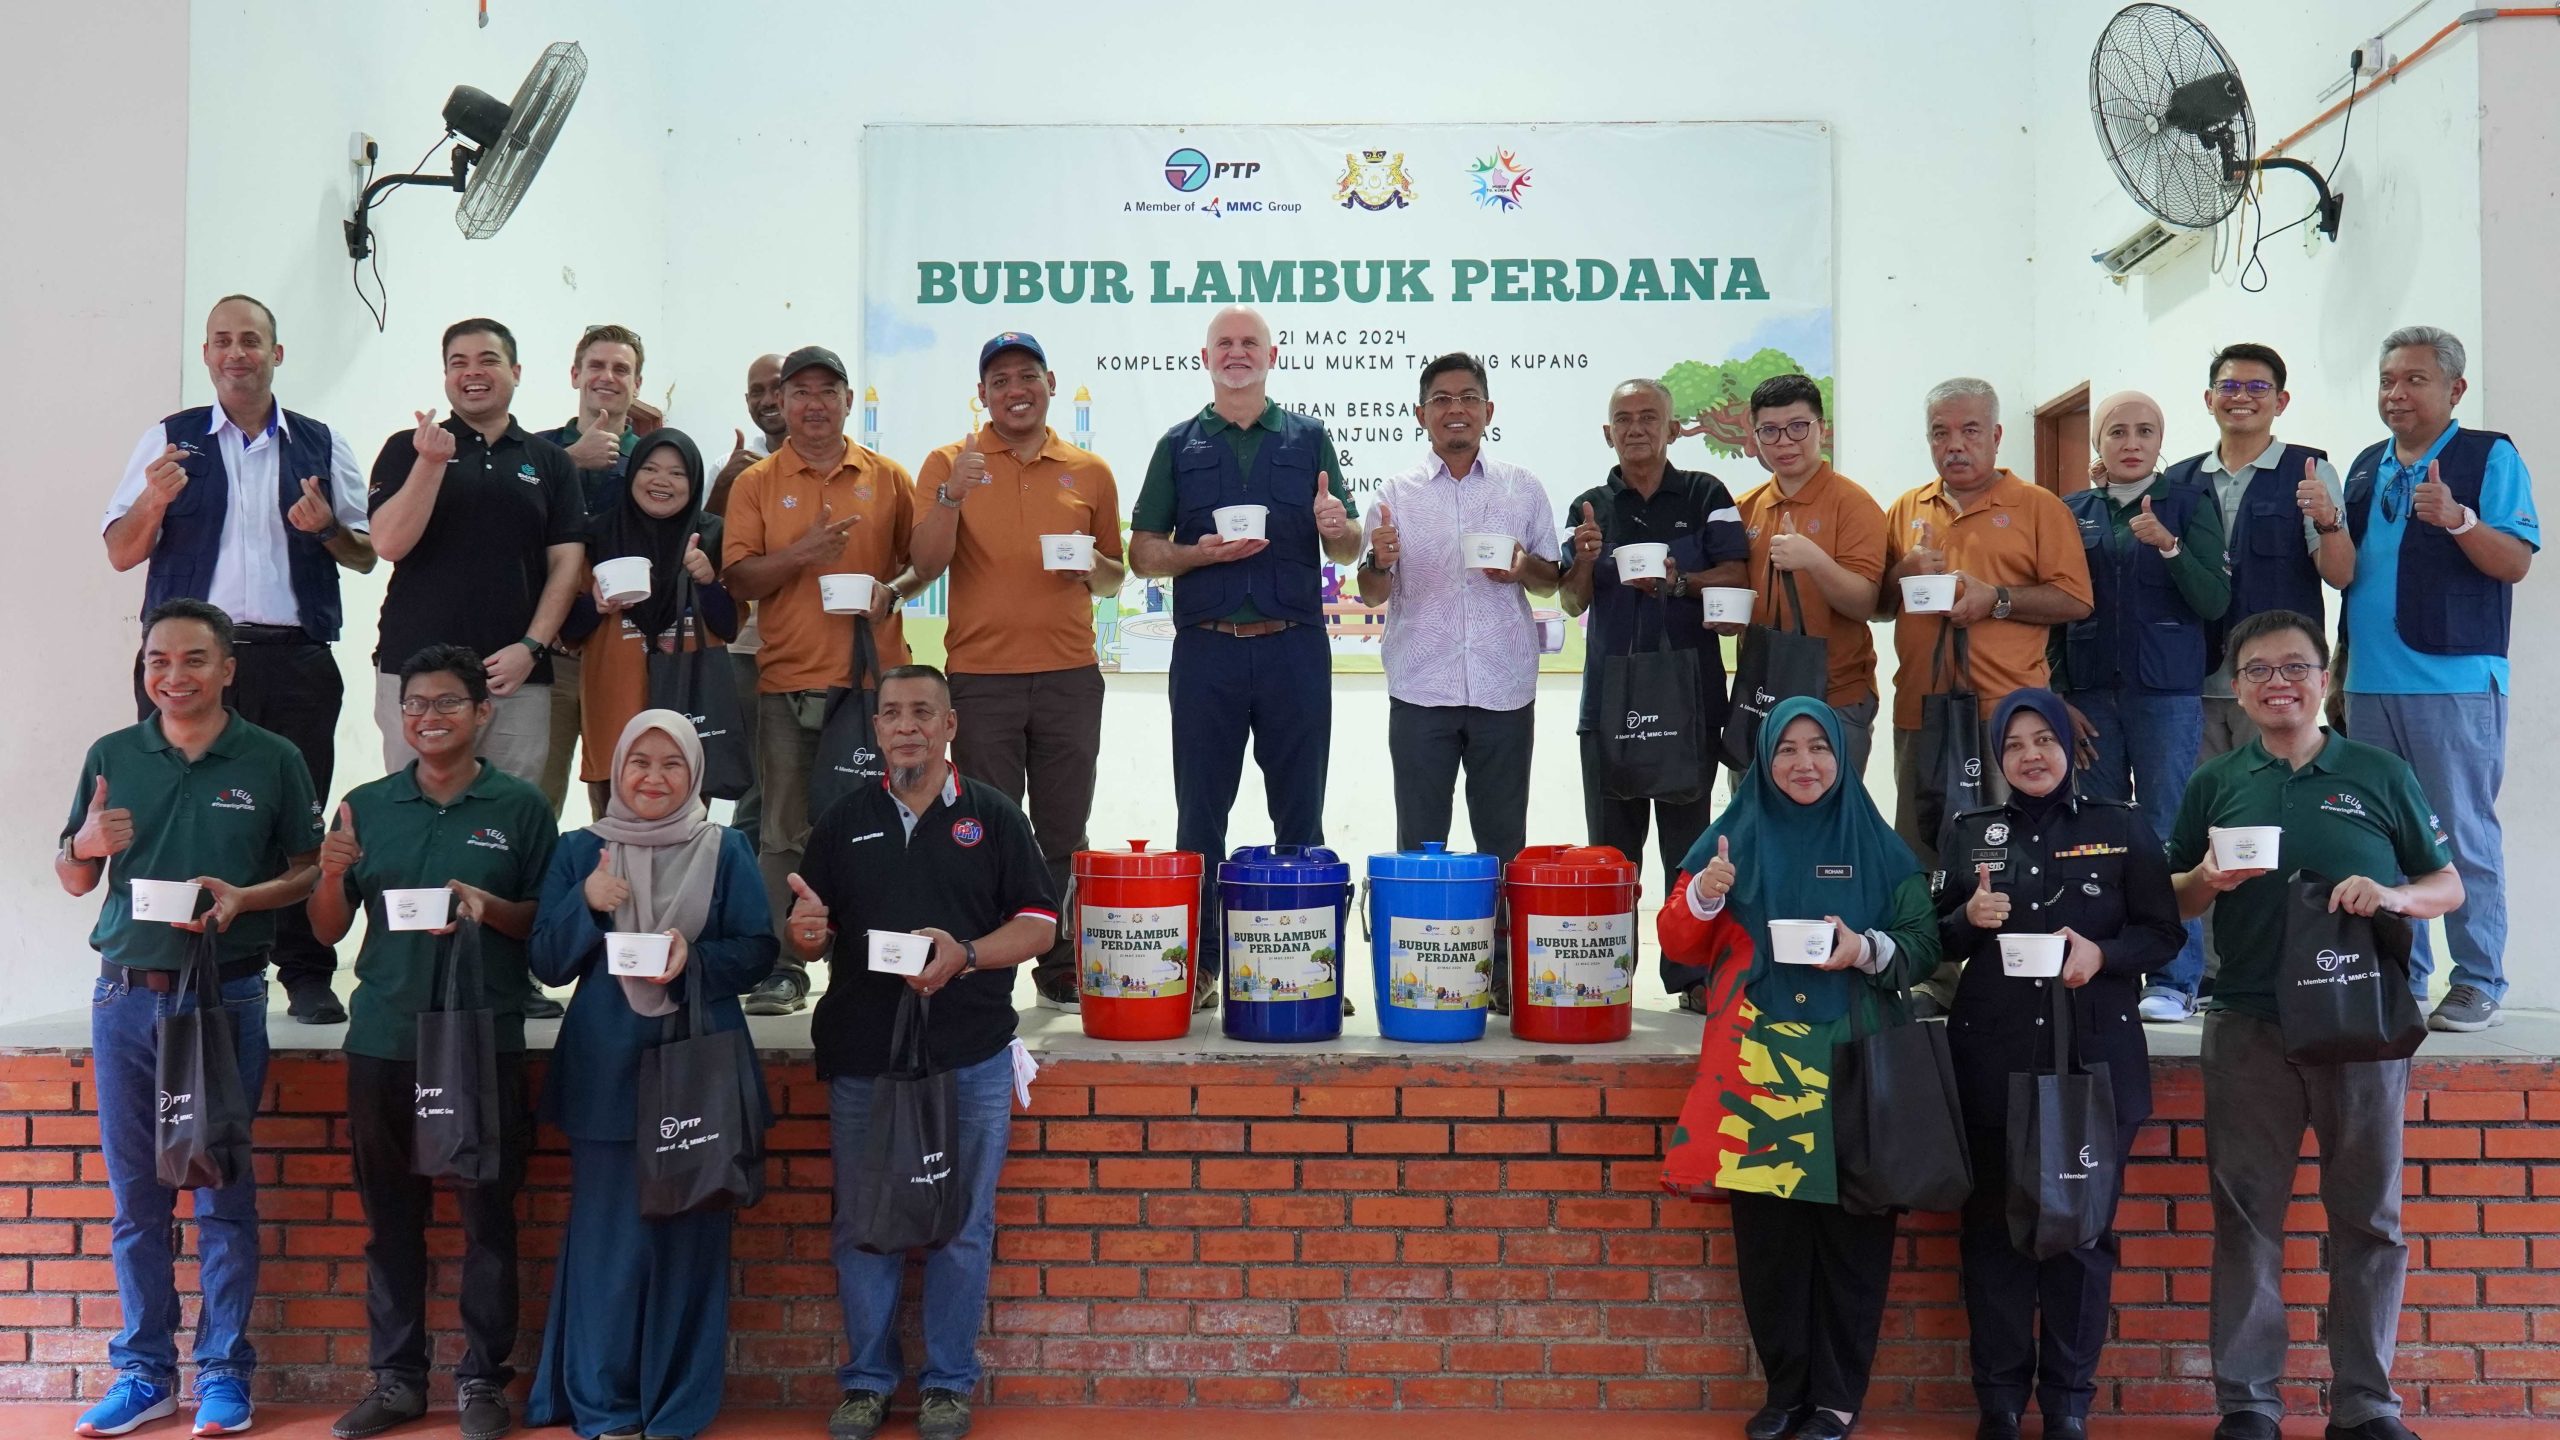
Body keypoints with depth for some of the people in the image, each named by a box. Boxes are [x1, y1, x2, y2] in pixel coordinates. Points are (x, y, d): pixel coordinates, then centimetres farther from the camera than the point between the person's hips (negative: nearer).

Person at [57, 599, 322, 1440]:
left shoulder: (272, 761, 0)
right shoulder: (111, 758, 7)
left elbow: (310, 870, 2)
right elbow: (73, 881, 12)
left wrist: (245, 897, -16)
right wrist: (86, 844, -10)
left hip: (227, 997, -2)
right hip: (125, 997, 3)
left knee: (223, 1194, 3)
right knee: (136, 1196, 8)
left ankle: (223, 1372, 12)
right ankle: (143, 1372, 18)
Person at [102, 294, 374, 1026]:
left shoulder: (322, 445, 14)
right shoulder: (168, 440, 13)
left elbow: (367, 555, 14)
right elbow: (120, 553, 9)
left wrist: (327, 527, -7)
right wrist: (154, 500, -10)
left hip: (294, 661, 0)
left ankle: (306, 979, 3)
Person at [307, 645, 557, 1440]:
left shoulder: (521, 806, 0)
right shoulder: (366, 806, 8)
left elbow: (548, 923, 1)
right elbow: (329, 930, 10)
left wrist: (488, 906, -18)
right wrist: (330, 873, -9)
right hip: (383, 1039, 3)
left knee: (487, 1216, 3)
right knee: (390, 1217, 10)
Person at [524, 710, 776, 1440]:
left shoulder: (726, 851, 3)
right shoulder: (580, 851, 6)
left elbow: (756, 951, -1)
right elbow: (547, 963, 3)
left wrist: (693, 961, -19)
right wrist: (587, 905, -14)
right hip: (606, 1067, 1)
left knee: (689, 1234, 3)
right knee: (607, 1234, 3)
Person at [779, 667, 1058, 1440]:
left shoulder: (992, 816, 4)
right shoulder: (843, 823, 10)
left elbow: (1040, 924, -1)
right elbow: (806, 937, 11)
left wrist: (965, 955, -17)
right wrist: (803, 935, -13)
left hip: (969, 1057, -2)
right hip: (861, 1055, 2)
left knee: (961, 1226, 5)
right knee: (861, 1224, 8)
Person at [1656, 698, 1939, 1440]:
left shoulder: (1879, 847, 5)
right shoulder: (1735, 836, 7)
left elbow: (1924, 945, 5)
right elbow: (1679, 945, 6)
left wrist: (1868, 949, -14)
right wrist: (1702, 897, -13)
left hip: (1851, 1064, 0)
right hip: (1758, 1061, 1)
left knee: (1850, 1232, 1)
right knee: (1767, 1235, 3)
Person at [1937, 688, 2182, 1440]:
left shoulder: (2122, 829, 4)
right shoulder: (1972, 833, 8)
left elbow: (2164, 934, 1)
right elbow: (1936, 942, 9)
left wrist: (2104, 954, -17)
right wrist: (1969, 917, -12)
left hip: (2096, 1060, -1)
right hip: (1992, 1062, 1)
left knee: (2083, 1230, 5)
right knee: (1994, 1229, 3)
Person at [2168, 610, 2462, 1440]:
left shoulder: (2381, 775, 4)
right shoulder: (2216, 784, 7)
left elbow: (2450, 888, 6)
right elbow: (2177, 905, 11)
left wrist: (2391, 895, -15)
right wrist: (2208, 880, -11)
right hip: (2248, 1029, 1)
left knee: (2368, 1217, 6)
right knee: (2247, 1216, 4)